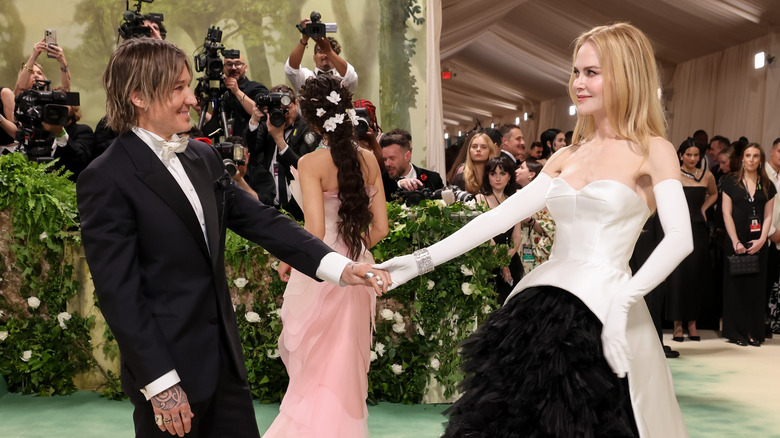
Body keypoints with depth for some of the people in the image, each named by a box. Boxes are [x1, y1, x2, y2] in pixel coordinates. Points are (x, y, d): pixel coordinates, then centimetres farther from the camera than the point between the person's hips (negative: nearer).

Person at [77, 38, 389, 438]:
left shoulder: (203, 157, 8)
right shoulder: (106, 179, -13)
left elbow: (261, 220, 6)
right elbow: (118, 292, -16)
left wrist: (338, 266, -7)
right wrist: (160, 383, -17)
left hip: (224, 360, 7)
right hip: (169, 372, -6)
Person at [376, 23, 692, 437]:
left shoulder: (652, 151, -1)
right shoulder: (566, 157, 15)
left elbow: (680, 238, -13)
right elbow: (503, 215, 8)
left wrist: (622, 300, -23)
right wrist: (424, 259, 0)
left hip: (601, 312, -5)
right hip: (537, 307, 5)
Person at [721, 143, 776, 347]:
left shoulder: (767, 186, 9)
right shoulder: (731, 181, 2)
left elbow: (768, 215, 6)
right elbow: (726, 213, -3)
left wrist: (762, 240, -9)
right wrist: (736, 241, -11)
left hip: (758, 243, 2)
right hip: (736, 241, -2)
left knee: (757, 285, 3)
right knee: (735, 285, 1)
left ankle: (754, 332, 8)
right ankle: (736, 332, 7)